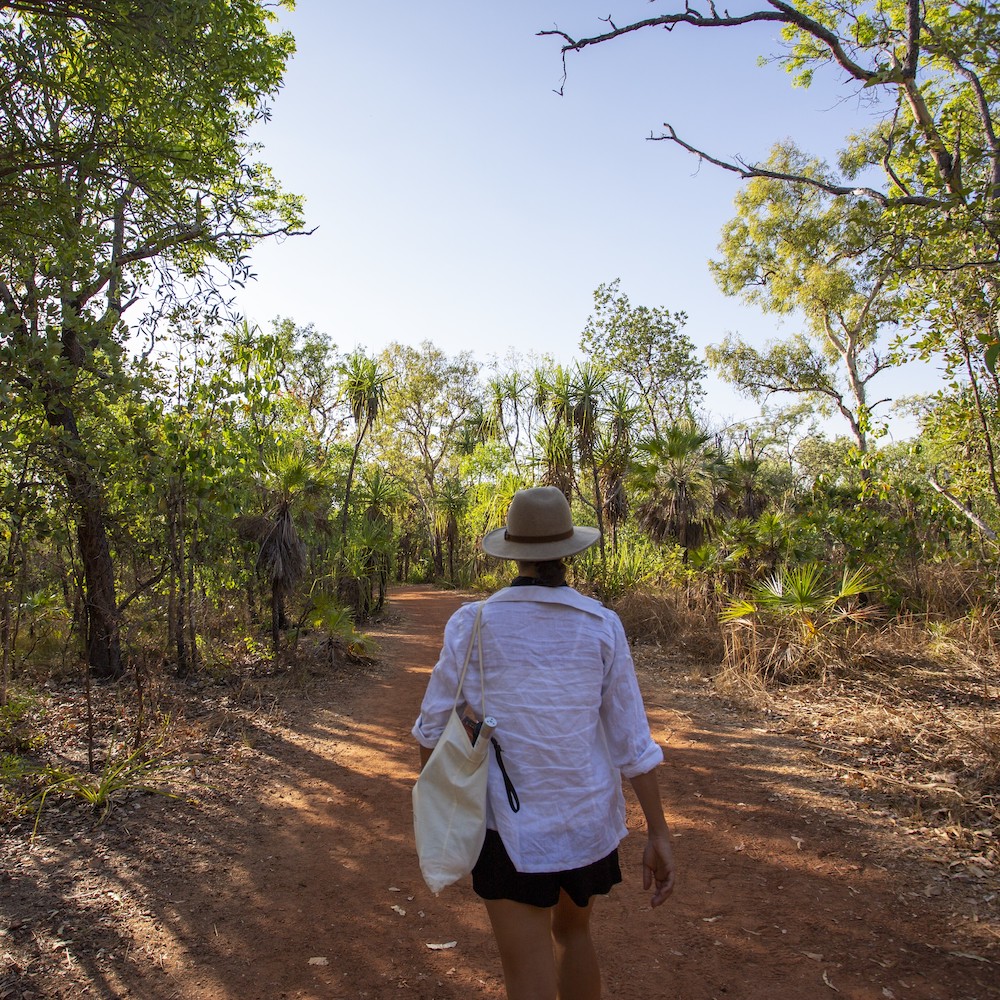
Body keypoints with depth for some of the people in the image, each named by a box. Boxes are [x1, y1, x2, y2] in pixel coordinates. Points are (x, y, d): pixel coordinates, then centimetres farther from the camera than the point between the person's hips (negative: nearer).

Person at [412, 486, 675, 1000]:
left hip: (512, 826, -3)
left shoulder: (473, 624, -13)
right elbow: (631, 736, -7)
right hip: (588, 820, 3)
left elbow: (435, 726, -6)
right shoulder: (602, 626, -10)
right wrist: (658, 833, 0)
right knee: (573, 929, 30)